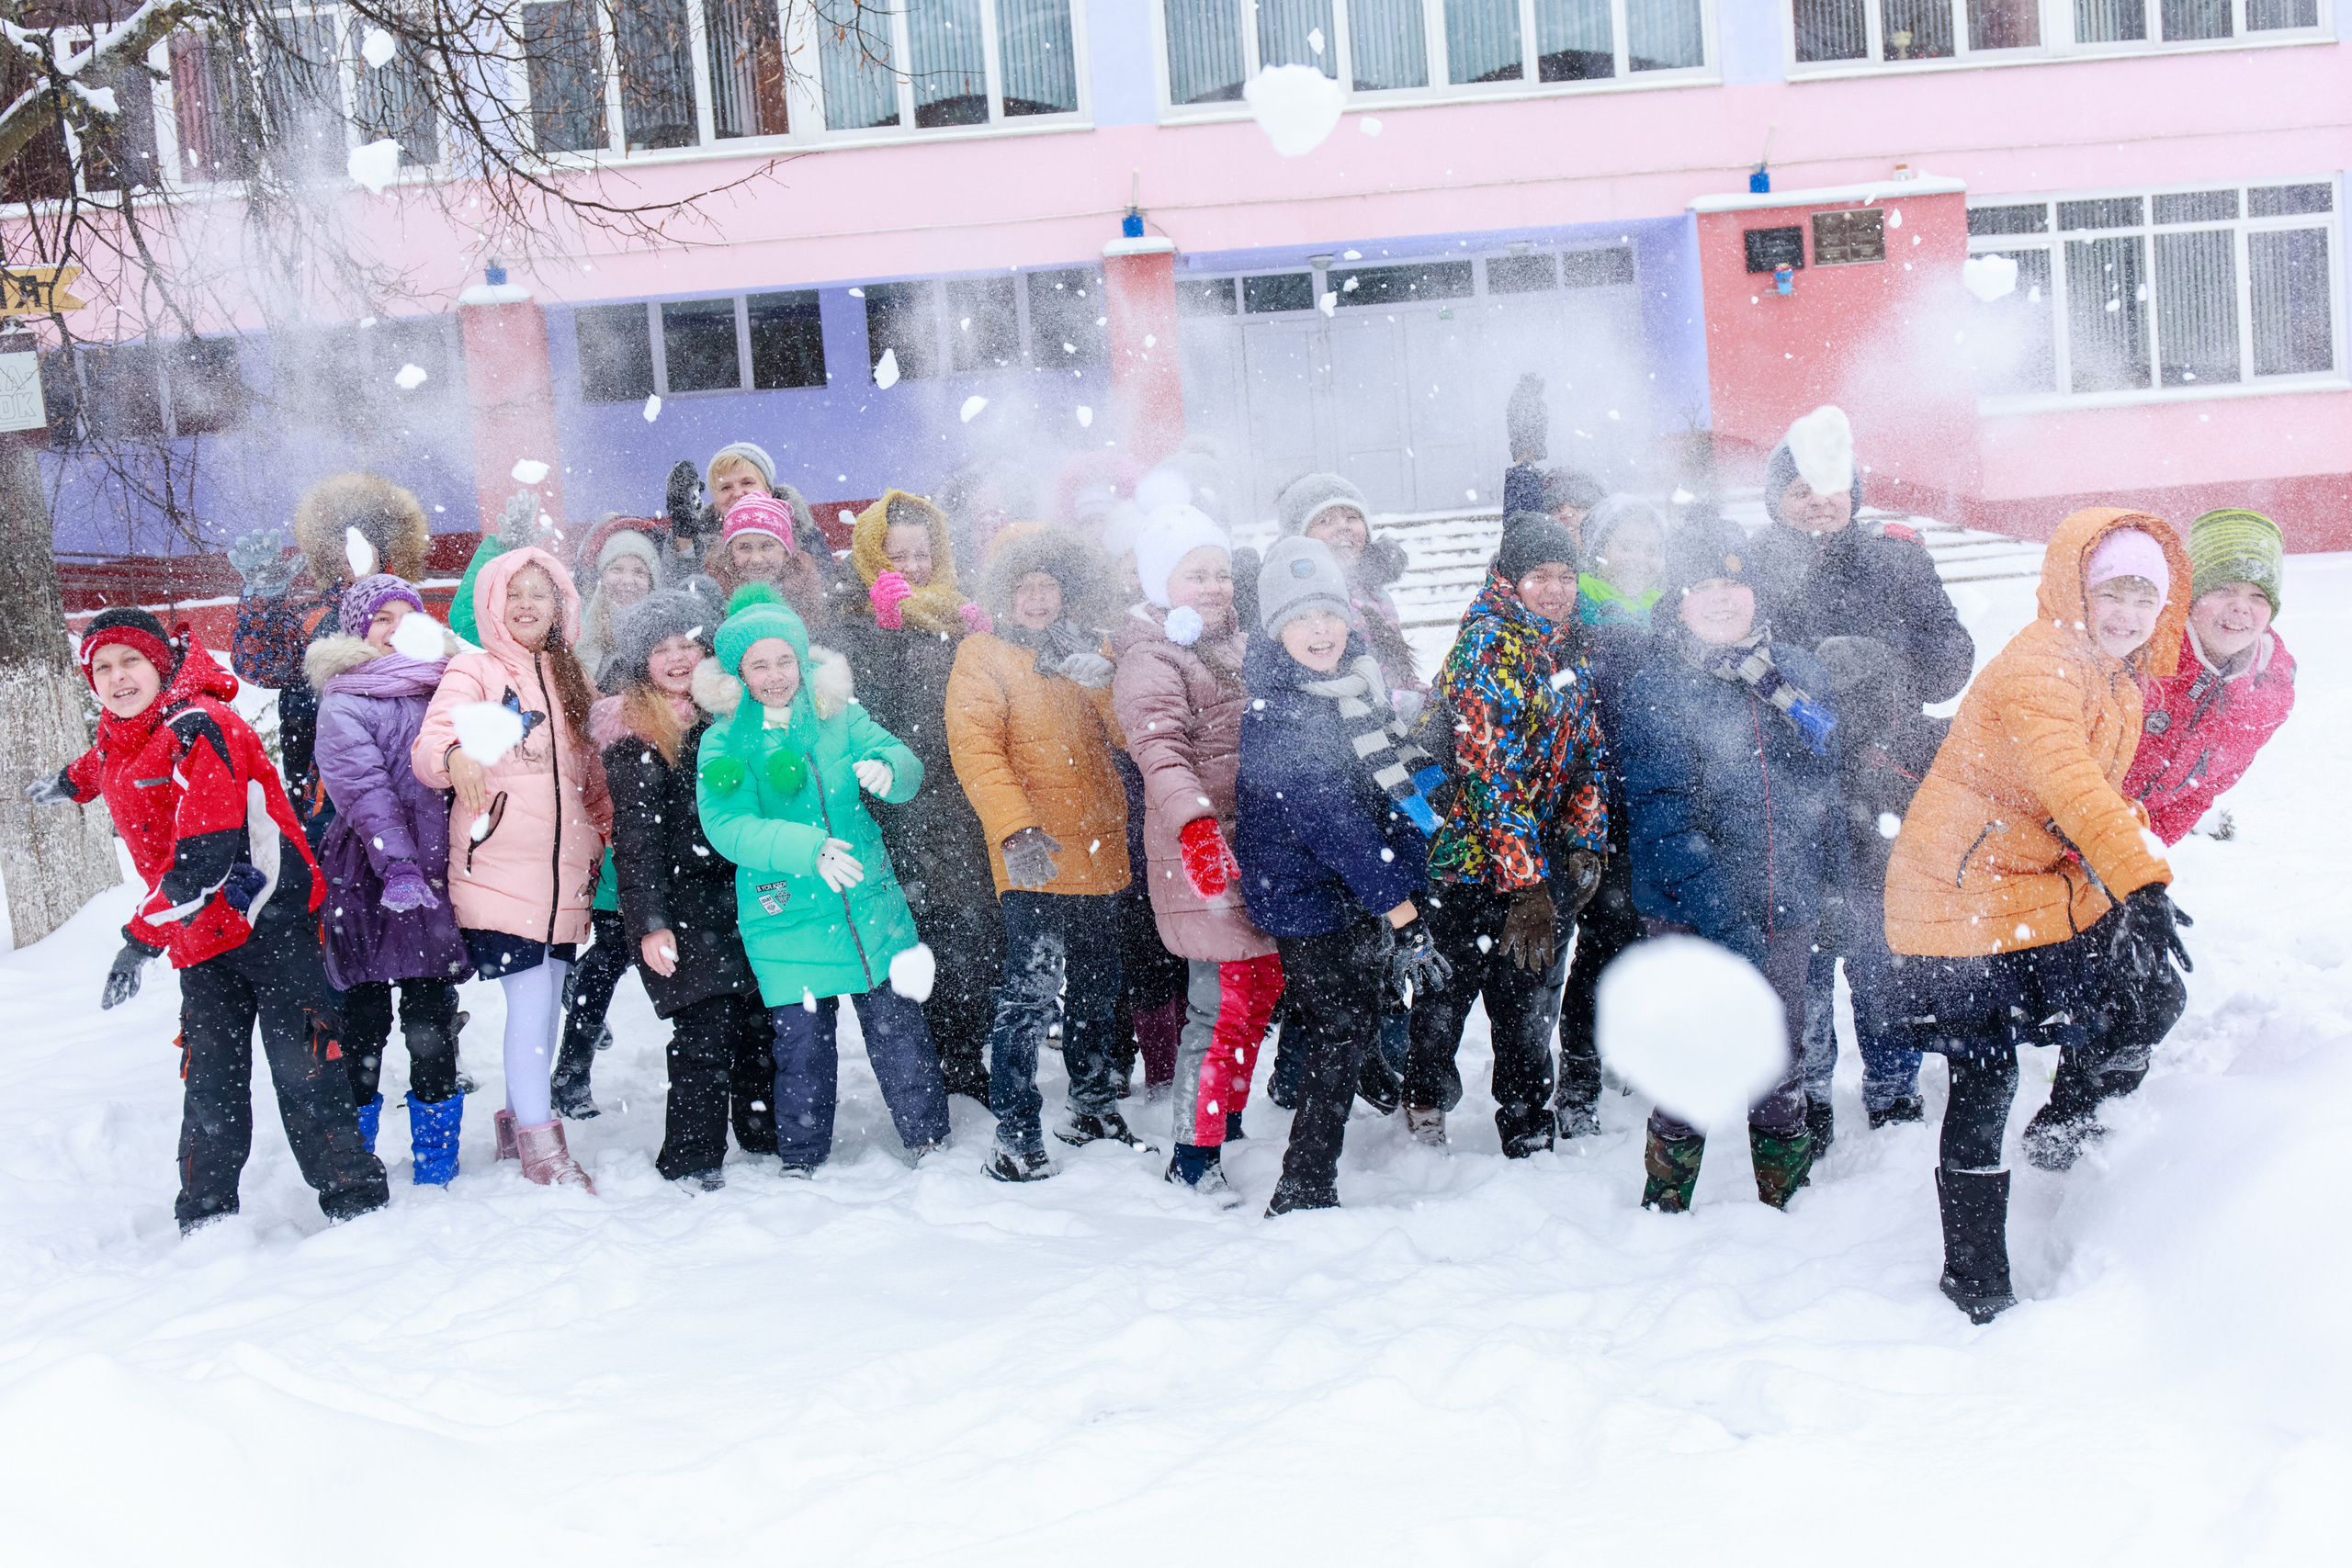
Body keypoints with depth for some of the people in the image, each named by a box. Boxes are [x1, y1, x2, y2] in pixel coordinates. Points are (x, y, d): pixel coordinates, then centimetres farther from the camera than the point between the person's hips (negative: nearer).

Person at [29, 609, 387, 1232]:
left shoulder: (199, 730, -16)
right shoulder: (115, 745, 11)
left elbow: (205, 853, -22)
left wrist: (141, 936, -19)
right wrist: (71, 782, 63)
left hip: (270, 918, -7)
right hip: (202, 940, 7)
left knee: (301, 1066, -7)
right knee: (210, 1081, 5)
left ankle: (354, 1199, 1)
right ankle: (205, 1215, 12)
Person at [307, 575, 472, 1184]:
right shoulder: (343, 701, 6)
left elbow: (467, 771, 14)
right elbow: (362, 786, -2)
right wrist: (397, 864, -8)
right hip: (368, 878, -1)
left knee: (432, 1021, 1)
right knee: (364, 1020, 3)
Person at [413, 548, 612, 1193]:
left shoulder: (572, 680, 18)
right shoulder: (475, 669, 0)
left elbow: (594, 775, 25)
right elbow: (428, 744, -16)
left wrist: (602, 840, 16)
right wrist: (455, 754, -38)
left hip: (563, 868, 6)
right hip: (497, 866, -6)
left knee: (549, 999, 10)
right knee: (531, 996, -10)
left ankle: (519, 1119, 27)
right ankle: (540, 1142, 0)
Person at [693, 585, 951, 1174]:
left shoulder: (840, 716, 3)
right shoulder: (722, 744, -3)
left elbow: (906, 764, -2)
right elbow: (728, 827, -15)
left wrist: (886, 770, -28)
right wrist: (809, 849, -29)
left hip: (872, 904, 2)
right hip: (787, 919, -1)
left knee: (899, 1027, 7)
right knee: (802, 1042, 5)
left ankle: (929, 1139, 25)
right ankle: (801, 1160, 24)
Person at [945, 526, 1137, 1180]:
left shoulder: (1088, 651, 13)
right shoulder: (984, 655, -4)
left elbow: (1129, 736, 4)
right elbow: (975, 748, -15)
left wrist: (1097, 679, -13)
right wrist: (1016, 829, -27)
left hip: (1098, 852, 6)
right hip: (1034, 860, -6)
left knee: (1098, 990, 18)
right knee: (1029, 993, -12)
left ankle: (1094, 1107, 33)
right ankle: (1015, 1134, -5)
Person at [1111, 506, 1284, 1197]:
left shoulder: (1235, 647, 14)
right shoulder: (1150, 661, -12)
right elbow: (1160, 751, -28)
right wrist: (1194, 822, -43)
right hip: (1205, 856, -9)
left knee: (1263, 982, 17)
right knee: (1223, 1003, -7)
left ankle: (1227, 1119, 36)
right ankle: (1193, 1155, 5)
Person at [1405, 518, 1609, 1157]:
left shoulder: (1573, 652, 9)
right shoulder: (1487, 643, -16)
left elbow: (1590, 756, 13)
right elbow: (1486, 769, -23)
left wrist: (1583, 849, -1)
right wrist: (1527, 882, -25)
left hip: (1541, 866, 7)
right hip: (1474, 862, -6)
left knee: (1532, 1004, 12)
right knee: (1449, 990, 7)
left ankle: (1530, 1139, 24)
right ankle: (1426, 1105, 32)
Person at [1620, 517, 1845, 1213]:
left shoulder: (1800, 673, 7)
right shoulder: (1655, 689, -8)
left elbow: (1826, 785, 15)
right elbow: (1661, 815, -14)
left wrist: (1832, 882, 9)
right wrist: (1722, 914, -21)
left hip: (1787, 915, 4)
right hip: (1691, 917, -4)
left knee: (1778, 1074, 16)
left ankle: (1787, 1206, 32)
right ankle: (1665, 1210, 18)